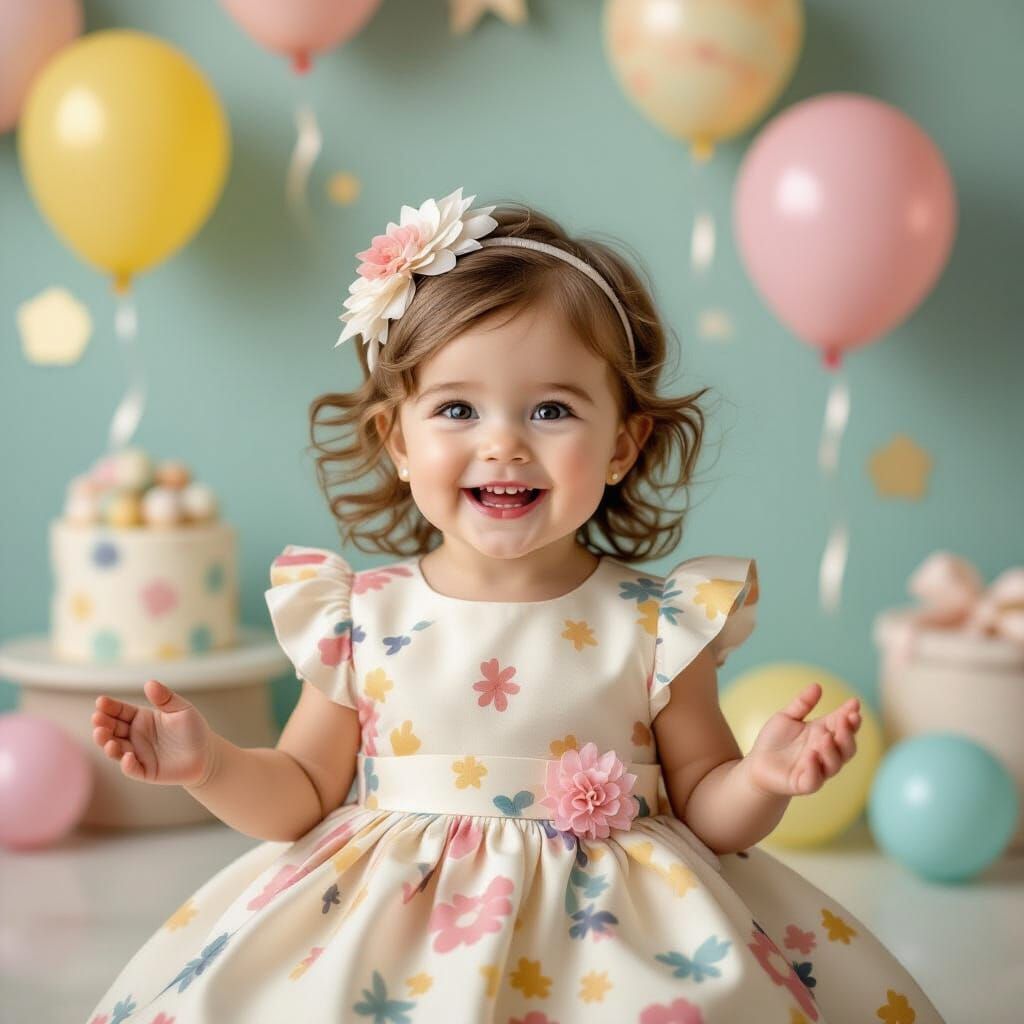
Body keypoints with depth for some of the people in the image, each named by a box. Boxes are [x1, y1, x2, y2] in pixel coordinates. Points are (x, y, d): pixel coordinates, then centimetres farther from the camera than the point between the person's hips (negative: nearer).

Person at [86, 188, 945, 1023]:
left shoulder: (658, 626, -5)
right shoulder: (359, 619, -2)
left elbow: (706, 813, 3)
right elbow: (302, 799, 8)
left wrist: (761, 781, -18)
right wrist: (211, 766, -10)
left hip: (606, 932, -1)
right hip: (388, 929, 1)